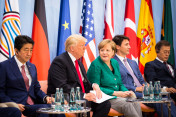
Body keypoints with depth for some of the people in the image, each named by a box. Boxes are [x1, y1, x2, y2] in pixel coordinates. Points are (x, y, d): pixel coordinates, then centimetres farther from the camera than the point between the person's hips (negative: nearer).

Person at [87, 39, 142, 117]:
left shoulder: (115, 63, 14)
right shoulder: (95, 65, -8)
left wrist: (126, 92, -3)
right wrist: (115, 93, -17)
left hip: (117, 96, 6)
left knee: (136, 103, -22)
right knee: (126, 104, -29)